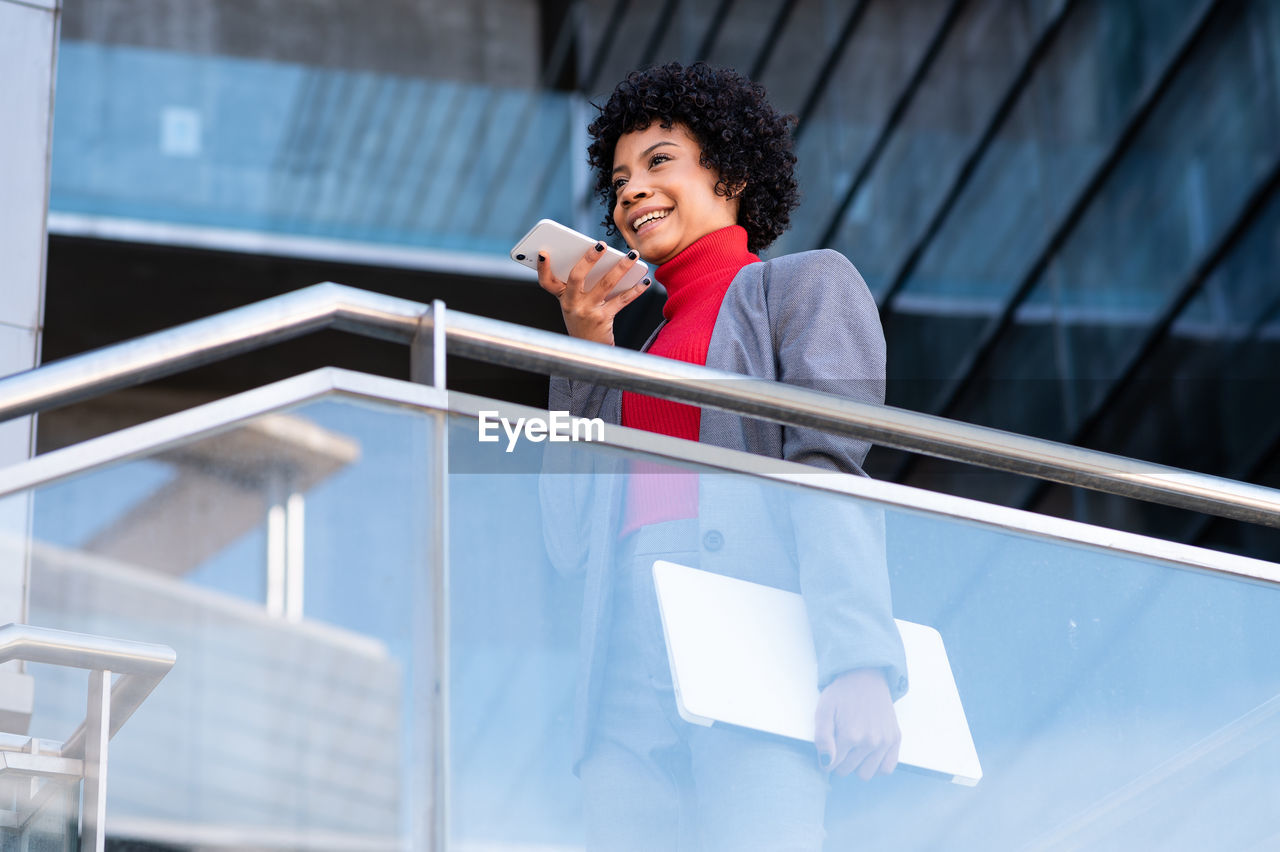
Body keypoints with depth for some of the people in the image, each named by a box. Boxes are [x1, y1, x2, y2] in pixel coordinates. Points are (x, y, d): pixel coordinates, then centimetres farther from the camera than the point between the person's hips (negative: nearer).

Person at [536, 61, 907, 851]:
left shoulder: (805, 284, 13)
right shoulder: (645, 356, 30)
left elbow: (832, 467, -4)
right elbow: (574, 540, 19)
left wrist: (858, 664, -18)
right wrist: (584, 347, 15)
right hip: (635, 685, 5)